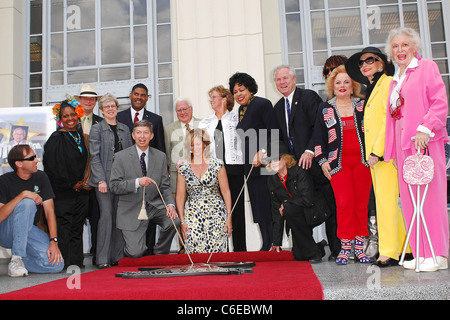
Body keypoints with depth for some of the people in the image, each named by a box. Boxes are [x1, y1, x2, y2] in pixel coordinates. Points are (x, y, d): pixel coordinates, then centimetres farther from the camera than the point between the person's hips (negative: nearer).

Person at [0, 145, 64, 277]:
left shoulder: (40, 177, -3)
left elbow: (49, 211, -9)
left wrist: (53, 242, -19)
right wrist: (23, 195, -32)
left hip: (29, 229, 3)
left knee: (57, 264, -21)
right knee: (27, 203, -34)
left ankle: (19, 261, 4)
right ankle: (16, 257, -26)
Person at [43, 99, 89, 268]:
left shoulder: (80, 137, 14)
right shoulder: (56, 139, -6)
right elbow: (53, 167, -12)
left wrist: (84, 181, 7)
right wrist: (72, 184, -9)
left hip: (81, 191, 6)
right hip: (63, 193, -6)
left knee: (77, 228, 8)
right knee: (62, 227, -5)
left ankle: (76, 262, 15)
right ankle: (62, 262, 3)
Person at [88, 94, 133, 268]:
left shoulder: (125, 129, 16)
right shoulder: (96, 129, 3)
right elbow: (95, 157, -4)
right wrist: (101, 180, -13)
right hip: (105, 178, -4)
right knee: (106, 216, -7)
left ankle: (117, 256, 12)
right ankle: (103, 259, -1)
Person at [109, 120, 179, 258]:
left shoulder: (160, 156, 6)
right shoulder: (121, 157, -4)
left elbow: (165, 186, 6)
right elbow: (114, 186, -10)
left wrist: (170, 204, -13)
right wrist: (137, 182, -26)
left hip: (155, 205, 3)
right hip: (132, 210, -3)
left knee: (174, 221, -26)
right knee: (136, 253, -14)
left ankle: (160, 253, 3)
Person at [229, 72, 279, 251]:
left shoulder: (262, 104, -10)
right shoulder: (241, 109, 16)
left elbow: (275, 134, -16)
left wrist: (262, 152, -26)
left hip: (264, 163, -8)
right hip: (250, 166, 9)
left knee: (268, 204, -6)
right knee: (258, 206, 10)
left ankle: (274, 245, 1)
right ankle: (267, 245, 17)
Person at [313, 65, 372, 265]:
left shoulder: (363, 106, 11)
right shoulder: (325, 109, 9)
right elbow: (318, 136, 9)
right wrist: (322, 160, 2)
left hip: (362, 160, 1)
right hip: (339, 162, -1)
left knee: (362, 203, 1)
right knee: (344, 203, -9)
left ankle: (359, 247, 9)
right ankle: (345, 247, -2)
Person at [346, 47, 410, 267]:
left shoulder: (388, 83, -4)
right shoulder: (371, 89, 22)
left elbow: (390, 119, -14)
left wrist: (377, 151, -18)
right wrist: (370, 154, 13)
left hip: (385, 152, -9)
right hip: (374, 154, 9)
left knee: (385, 199, -10)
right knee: (384, 201, 9)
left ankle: (389, 251, -6)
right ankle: (405, 247, 17)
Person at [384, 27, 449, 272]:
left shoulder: (427, 67, 4)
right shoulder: (395, 80, 23)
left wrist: (425, 129, -18)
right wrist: (393, 151, 18)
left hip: (425, 142, -7)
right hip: (403, 145, 7)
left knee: (430, 195, -7)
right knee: (409, 199, 5)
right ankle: (420, 254, 12)